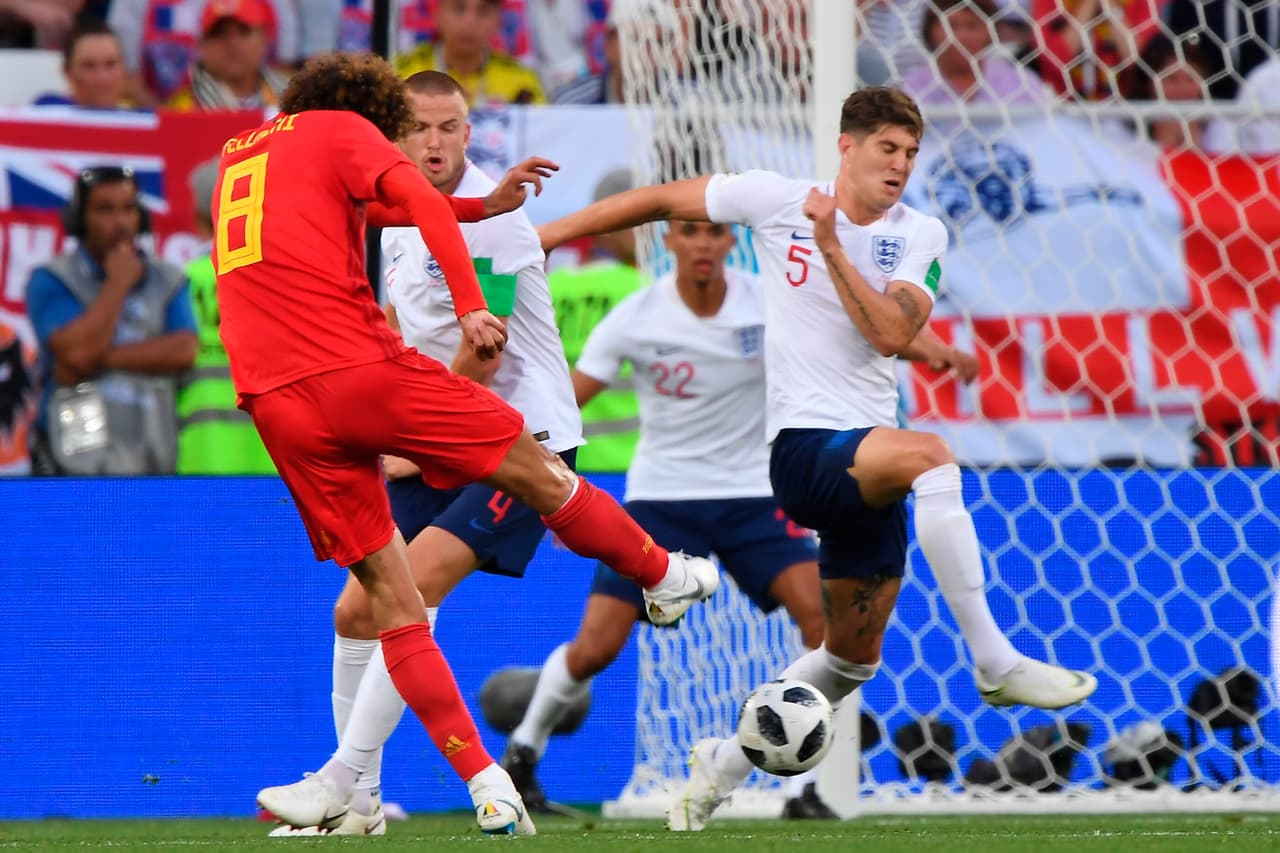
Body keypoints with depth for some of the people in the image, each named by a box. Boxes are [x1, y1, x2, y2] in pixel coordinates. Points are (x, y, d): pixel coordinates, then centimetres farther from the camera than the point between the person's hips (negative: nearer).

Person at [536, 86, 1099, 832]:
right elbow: (661, 201, 10)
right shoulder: (776, 200, -1)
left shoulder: (922, 236, 5)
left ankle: (725, 765, 31)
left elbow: (893, 334, -11)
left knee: (854, 654, 12)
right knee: (931, 456, -35)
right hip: (805, 445, -5)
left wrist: (831, 248, -17)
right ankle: (996, 664, -33)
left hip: (870, 452, 5)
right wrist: (543, 235, 12)